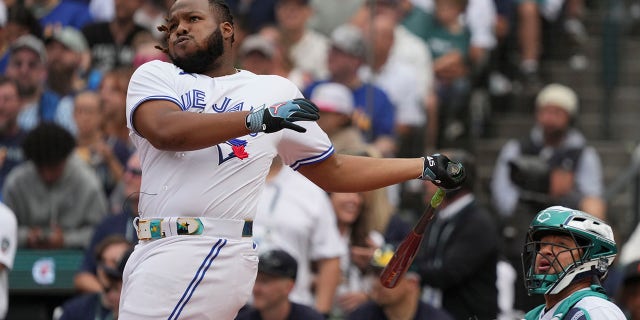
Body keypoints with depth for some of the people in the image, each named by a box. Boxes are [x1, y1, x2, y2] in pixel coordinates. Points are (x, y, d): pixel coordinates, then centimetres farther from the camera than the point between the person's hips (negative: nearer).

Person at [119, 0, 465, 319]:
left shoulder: (276, 91, 15)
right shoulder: (154, 76, 13)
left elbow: (333, 171, 20)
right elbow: (164, 130, -9)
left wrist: (427, 167, 18)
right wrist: (259, 118, -19)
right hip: (156, 250, 3)